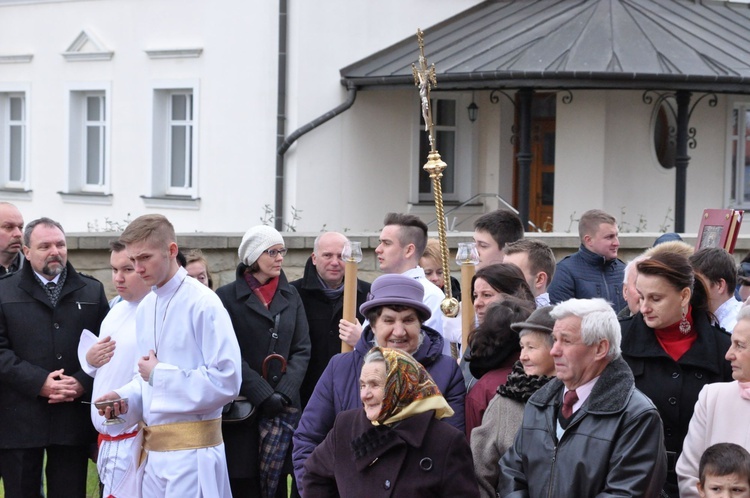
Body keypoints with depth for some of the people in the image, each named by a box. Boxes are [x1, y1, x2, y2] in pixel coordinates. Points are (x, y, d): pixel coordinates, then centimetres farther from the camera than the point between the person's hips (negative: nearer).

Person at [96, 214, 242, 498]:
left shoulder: (202, 303, -12)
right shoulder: (146, 308, 13)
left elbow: (226, 381, -17)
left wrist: (159, 374, -12)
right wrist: (125, 398, 2)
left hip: (191, 451, -7)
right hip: (152, 450, 7)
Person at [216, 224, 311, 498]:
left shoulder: (290, 296, 12)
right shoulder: (228, 297, -2)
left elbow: (302, 350, 6)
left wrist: (284, 394, -8)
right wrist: (263, 396, -15)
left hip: (283, 408, 4)